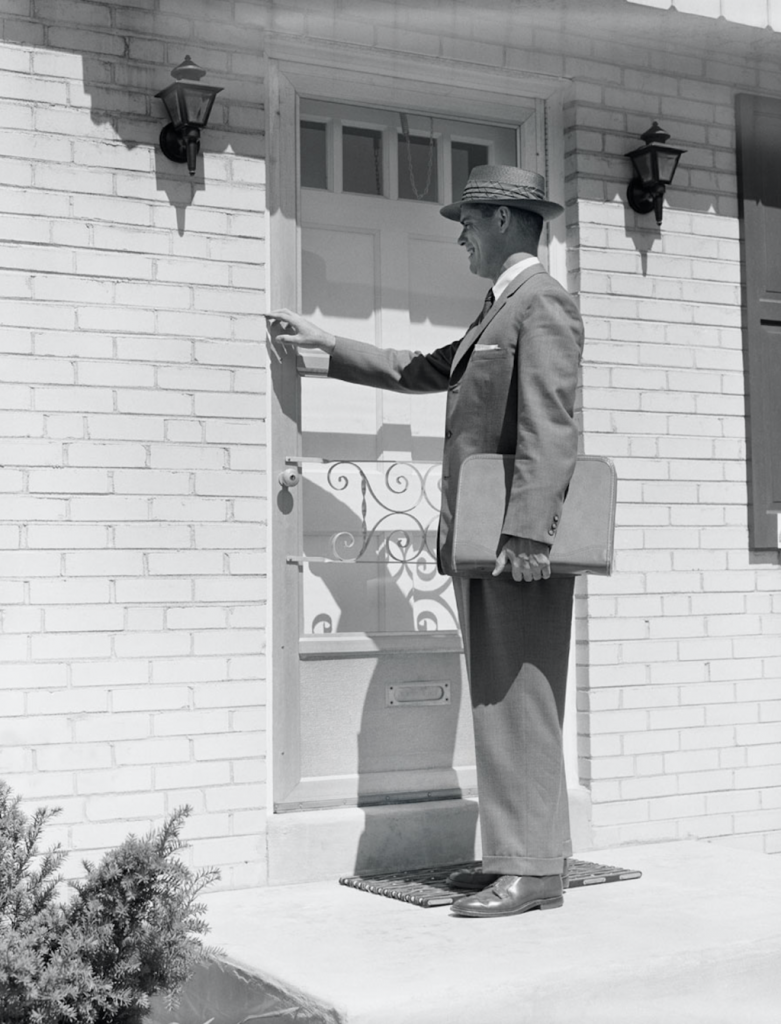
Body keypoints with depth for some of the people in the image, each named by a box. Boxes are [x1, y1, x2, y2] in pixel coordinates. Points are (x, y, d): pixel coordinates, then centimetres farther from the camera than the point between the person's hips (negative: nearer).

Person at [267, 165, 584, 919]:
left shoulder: (541, 303, -9)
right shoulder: (499, 311, 22)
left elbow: (548, 428, -19)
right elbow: (419, 373, 30)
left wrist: (524, 535, -26)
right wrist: (322, 342, 31)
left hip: (518, 545, -10)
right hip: (480, 542, 10)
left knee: (518, 702, -8)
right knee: (498, 702, 11)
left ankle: (533, 869, -4)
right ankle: (516, 852, 18)